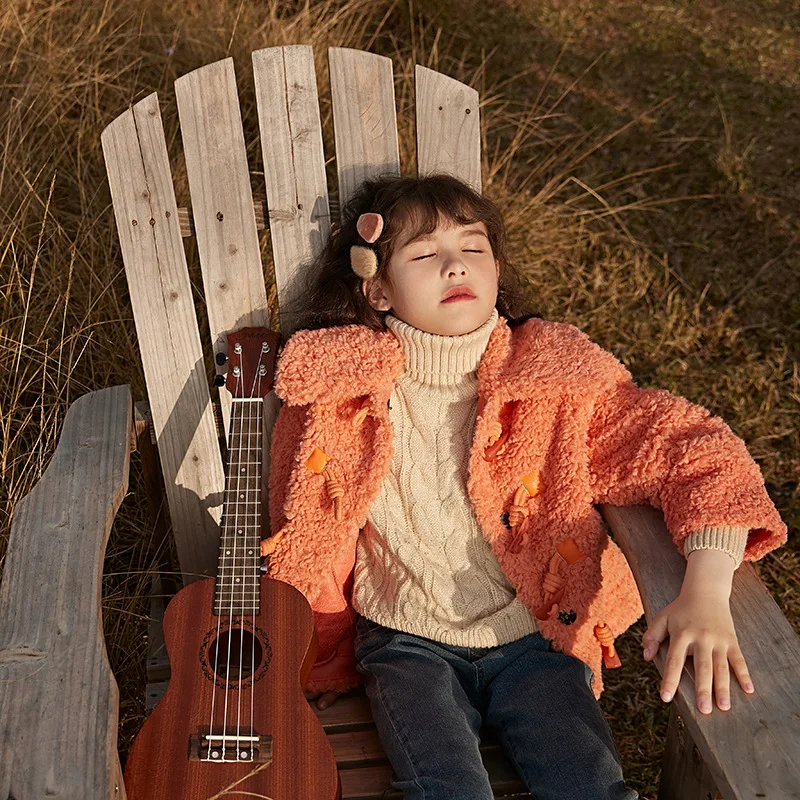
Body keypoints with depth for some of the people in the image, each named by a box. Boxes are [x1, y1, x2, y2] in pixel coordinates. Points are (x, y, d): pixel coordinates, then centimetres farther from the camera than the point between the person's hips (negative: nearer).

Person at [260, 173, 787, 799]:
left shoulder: (556, 374, -8)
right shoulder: (336, 388, -7)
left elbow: (695, 449, -12)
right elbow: (308, 538, 6)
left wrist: (706, 594, -27)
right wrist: (321, 658, 14)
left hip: (535, 637, 1)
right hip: (407, 644, -1)